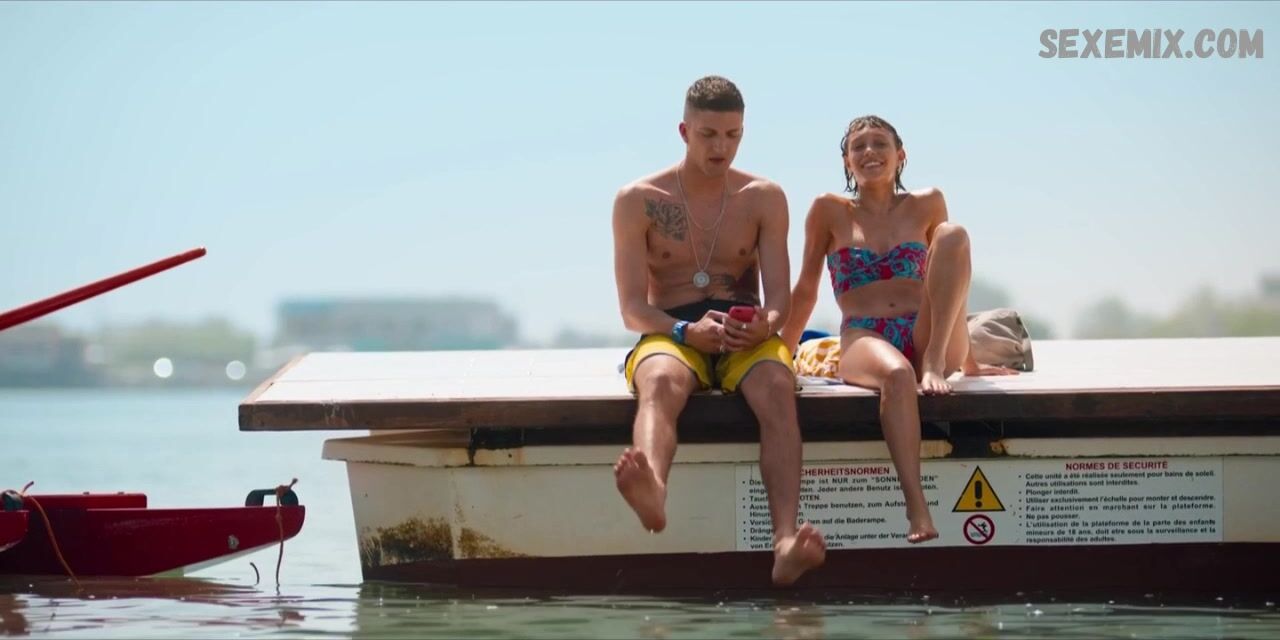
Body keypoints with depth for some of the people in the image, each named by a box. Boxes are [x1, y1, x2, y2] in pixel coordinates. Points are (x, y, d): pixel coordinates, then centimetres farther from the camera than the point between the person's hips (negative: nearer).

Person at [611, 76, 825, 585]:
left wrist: (764, 325, -22)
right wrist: (688, 331, -21)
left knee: (776, 386, -35)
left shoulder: (763, 198, 12)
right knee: (660, 383, -38)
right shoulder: (638, 201, 7)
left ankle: (786, 542, -57)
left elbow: (779, 297, 4)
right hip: (670, 334, -1)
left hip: (748, 338, 1)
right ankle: (652, 493, -73)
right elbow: (633, 309, 0)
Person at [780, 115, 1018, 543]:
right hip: (863, 340, -2)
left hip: (929, 339, 2)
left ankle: (934, 364, -30)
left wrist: (968, 361, 25)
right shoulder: (829, 211, 10)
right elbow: (806, 290, 16)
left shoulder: (927, 205, 15)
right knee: (898, 375, -41)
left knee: (953, 234, -19)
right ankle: (917, 510, -52)